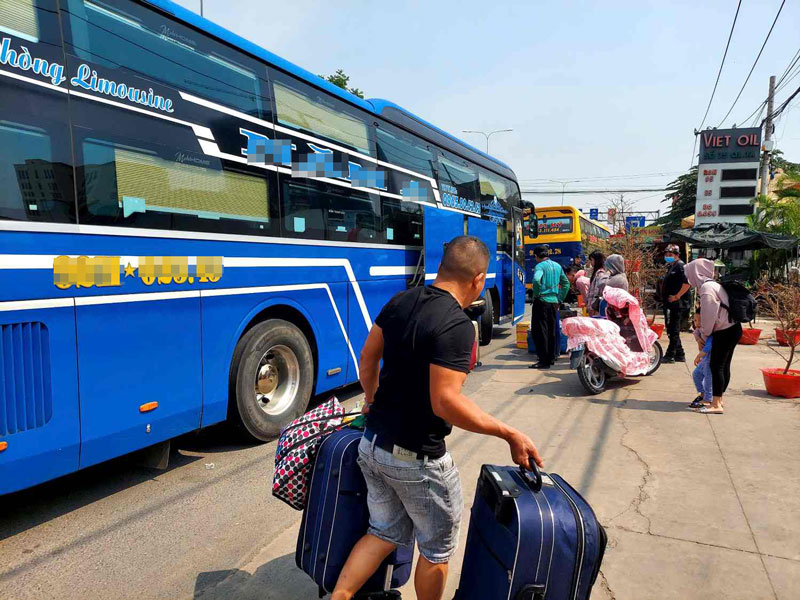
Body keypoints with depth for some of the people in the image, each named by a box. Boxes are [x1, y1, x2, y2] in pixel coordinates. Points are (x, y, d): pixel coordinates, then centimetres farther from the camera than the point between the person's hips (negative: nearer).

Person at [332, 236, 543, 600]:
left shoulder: (400, 302, -1)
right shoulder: (457, 326, -24)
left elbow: (367, 357, 9)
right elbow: (445, 402, -29)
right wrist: (509, 434, -21)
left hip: (372, 444, 7)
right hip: (416, 460, -7)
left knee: (386, 533, 25)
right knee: (437, 549, 18)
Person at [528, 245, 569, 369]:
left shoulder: (540, 266, -9)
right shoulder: (557, 266, 13)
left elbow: (536, 279, -29)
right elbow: (566, 283, 20)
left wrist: (537, 293, -15)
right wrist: (560, 299, 20)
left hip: (542, 301, -7)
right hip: (554, 302, 7)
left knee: (539, 331, -3)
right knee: (552, 331, 15)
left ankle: (544, 361, -4)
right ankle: (551, 358, 22)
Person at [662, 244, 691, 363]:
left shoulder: (680, 266, -12)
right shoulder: (671, 267, 18)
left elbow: (688, 283, -24)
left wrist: (677, 296, -21)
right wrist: (665, 297, 18)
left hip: (677, 304, -10)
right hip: (670, 304, 10)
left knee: (673, 331, -5)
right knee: (671, 330, 15)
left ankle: (670, 355, -1)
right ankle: (679, 355, 23)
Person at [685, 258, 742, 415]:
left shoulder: (707, 287, -16)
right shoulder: (713, 284, 14)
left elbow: (709, 314, -16)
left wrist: (705, 333, -1)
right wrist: (704, 331, 13)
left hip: (724, 332, -10)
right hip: (732, 329, 10)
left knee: (716, 365, -6)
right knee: (724, 365, 15)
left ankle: (716, 405, -3)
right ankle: (719, 399, 25)